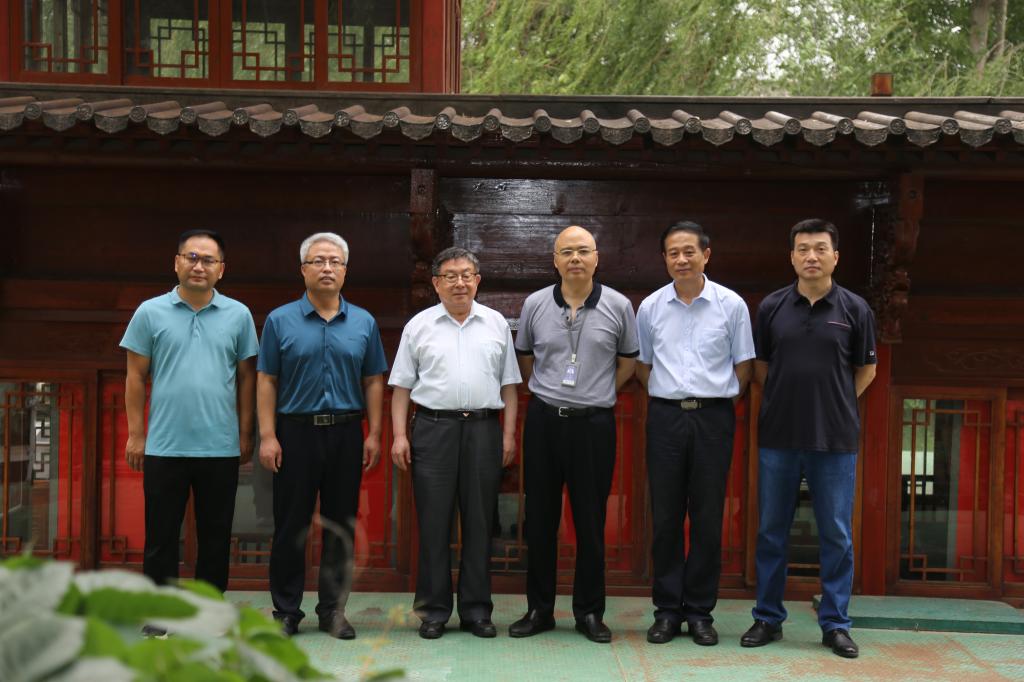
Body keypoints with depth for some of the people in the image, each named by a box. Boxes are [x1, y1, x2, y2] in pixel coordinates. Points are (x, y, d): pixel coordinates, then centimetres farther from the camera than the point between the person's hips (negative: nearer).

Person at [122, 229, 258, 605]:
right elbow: (136, 377, 4)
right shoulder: (150, 312, 2)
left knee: (215, 538, 9)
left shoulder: (238, 315, 4)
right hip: (164, 447, -1)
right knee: (161, 537, 6)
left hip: (221, 447, 1)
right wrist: (136, 434, 0)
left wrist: (245, 434, 4)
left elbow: (246, 378, 7)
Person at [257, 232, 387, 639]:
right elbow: (267, 381, 0)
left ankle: (333, 610, 18)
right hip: (296, 432, -2)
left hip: (346, 433, 2)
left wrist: (374, 434, 1)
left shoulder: (364, 323, 7)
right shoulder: (280, 321, 2)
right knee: (290, 525, 3)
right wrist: (267, 436, -7)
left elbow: (373, 381, 8)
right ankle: (286, 610, 15)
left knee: (341, 526, 6)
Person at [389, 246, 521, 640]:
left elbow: (508, 384, 11)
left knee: (479, 522, 5)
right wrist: (399, 435, -2)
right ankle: (434, 610, 11)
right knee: (433, 522, 1)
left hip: (483, 429, 1)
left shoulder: (496, 324, 11)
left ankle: (476, 610, 14)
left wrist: (509, 433, 4)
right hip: (433, 427, -1)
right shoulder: (419, 326, 7)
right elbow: (402, 386, 6)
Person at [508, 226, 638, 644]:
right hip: (543, 420, 1)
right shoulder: (535, 305, 2)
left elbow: (629, 359, 12)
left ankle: (589, 612, 17)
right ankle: (539, 609, 19)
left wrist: (600, 393, 8)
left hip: (594, 422, -1)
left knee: (591, 521, 4)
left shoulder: (618, 306, -1)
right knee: (540, 518, 7)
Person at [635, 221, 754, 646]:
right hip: (665, 416, 2)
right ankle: (667, 610, 14)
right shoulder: (650, 307, 6)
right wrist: (667, 394, 9)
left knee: (708, 518, 3)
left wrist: (721, 399, 4)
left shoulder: (731, 305, 0)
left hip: (713, 417, -1)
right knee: (665, 517, 4)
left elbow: (743, 366, 7)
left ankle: (700, 611, 14)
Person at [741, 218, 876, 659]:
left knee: (837, 536, 6)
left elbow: (866, 369, 10)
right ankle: (768, 618, 21)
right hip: (778, 438, 1)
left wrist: (835, 405, 6)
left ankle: (835, 624, 18)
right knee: (771, 532, 8)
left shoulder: (854, 309, 0)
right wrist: (788, 401, 7)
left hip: (836, 440, -1)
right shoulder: (771, 307, 2)